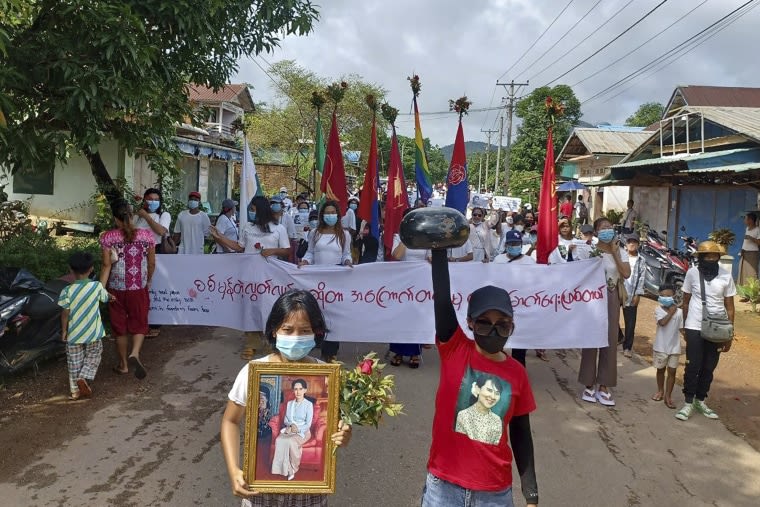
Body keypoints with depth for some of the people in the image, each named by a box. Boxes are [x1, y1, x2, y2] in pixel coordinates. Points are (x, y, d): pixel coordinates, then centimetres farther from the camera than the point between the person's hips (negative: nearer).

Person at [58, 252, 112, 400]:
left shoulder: (67, 291, -12)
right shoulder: (97, 286, -10)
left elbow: (65, 313, -9)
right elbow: (106, 298, 11)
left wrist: (64, 330, 4)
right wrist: (112, 296, 34)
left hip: (74, 333, 0)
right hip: (93, 332, 0)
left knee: (74, 362, 13)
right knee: (93, 358, 16)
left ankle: (75, 390, 18)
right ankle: (84, 378, -7)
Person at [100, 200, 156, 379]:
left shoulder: (108, 237, -10)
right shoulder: (146, 235, -6)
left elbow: (107, 266, -12)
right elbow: (152, 263, 2)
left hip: (116, 290, 0)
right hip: (139, 289, 0)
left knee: (120, 327, 14)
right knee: (139, 324, 15)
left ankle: (123, 365, 26)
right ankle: (135, 353, -10)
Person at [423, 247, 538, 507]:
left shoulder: (517, 373, -2)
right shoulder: (454, 350, -8)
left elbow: (520, 434, 5)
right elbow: (442, 297, -20)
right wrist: (440, 246, -28)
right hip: (443, 485, -1)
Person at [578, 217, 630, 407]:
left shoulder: (620, 252, 5)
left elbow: (626, 274, -11)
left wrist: (614, 253, -10)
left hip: (611, 298, 3)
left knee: (610, 341, 3)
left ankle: (603, 386, 13)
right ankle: (589, 384, 13)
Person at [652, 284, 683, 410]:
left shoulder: (679, 311, -3)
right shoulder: (658, 310, -8)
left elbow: (681, 328, 2)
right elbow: (662, 322, -24)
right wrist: (671, 312, -17)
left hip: (674, 347, 1)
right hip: (661, 346, -1)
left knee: (672, 371, 3)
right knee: (660, 369, 15)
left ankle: (668, 396, 10)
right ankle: (660, 391, 33)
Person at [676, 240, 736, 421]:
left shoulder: (726, 276, -4)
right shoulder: (692, 273, -5)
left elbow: (729, 306, 2)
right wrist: (684, 326, 8)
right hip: (695, 328, -1)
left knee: (709, 367, 11)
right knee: (693, 366, 0)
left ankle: (700, 400, 25)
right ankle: (688, 403, 10)